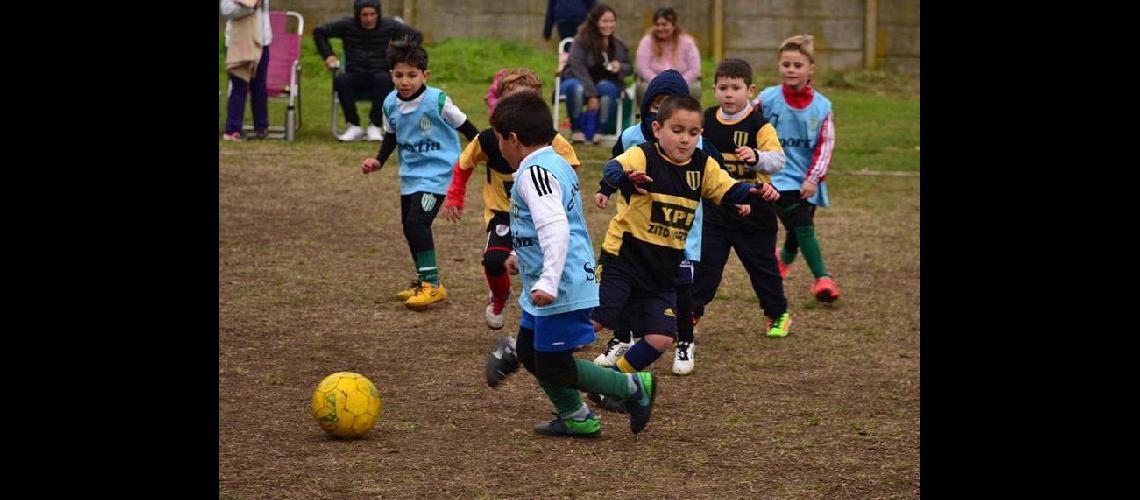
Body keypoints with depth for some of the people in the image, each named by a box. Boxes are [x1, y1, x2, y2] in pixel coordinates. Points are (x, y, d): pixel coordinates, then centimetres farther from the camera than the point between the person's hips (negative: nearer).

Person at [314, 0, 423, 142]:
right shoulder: (347, 25, 3)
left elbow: (417, 36, 12)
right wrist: (328, 55, 6)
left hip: (380, 75, -1)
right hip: (355, 76, 1)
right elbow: (319, 32, 16)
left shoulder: (389, 26, 2)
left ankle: (375, 125, -26)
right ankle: (354, 126, -21)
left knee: (384, 79, -38)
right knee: (340, 80, -34)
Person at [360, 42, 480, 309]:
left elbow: (464, 126, -7)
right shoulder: (391, 104, -2)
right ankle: (424, 282, 30)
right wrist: (379, 161, 1)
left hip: (437, 172, -7)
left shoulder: (437, 101, -19)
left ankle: (432, 284, -11)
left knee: (417, 221, -19)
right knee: (409, 226, 14)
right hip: (410, 174, 7)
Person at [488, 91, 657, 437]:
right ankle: (575, 418, 26)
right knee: (529, 352, 18)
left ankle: (634, 388, 5)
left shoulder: (534, 172, -19)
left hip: (561, 291, -11)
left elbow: (556, 228, -31)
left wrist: (548, 280, -38)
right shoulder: (556, 163, 13)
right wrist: (524, 257, 42)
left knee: (554, 366, -4)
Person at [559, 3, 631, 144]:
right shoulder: (581, 40, -10)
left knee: (608, 88, -34)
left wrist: (620, 67, -11)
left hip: (606, 83, 3)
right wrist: (591, 94, -26)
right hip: (580, 81, -3)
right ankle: (576, 129, -19)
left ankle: (596, 130, -22)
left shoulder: (618, 45, 6)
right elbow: (578, 68, -18)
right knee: (576, 87, -38)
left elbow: (629, 67, 16)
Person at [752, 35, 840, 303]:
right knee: (802, 226, -18)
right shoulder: (767, 99, -7)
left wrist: (813, 179, -9)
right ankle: (822, 278, -18)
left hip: (807, 182, 3)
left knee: (798, 231, 15)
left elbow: (825, 145, -1)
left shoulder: (822, 107, -2)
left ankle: (784, 260, 47)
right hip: (777, 177, -3)